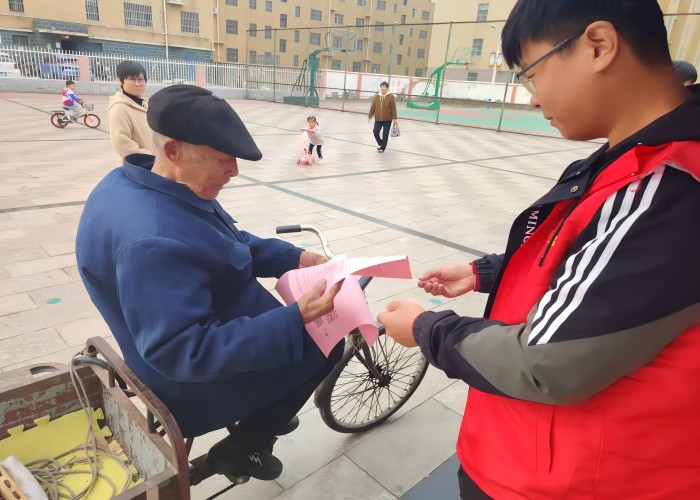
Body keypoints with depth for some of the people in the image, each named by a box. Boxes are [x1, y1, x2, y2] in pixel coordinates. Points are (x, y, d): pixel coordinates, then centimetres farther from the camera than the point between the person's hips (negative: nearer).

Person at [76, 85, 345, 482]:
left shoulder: (145, 186, -4)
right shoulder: (154, 240, -37)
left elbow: (232, 245, 5)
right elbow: (187, 353, -36)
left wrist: (296, 257, -6)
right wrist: (297, 320, -40)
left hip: (218, 333, 9)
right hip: (198, 381, -9)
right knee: (327, 340, 1)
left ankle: (263, 413, 36)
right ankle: (241, 448, 14)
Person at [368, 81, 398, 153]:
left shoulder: (391, 96, -8)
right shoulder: (376, 96, 2)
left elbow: (393, 108, -8)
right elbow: (372, 107, 5)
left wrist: (395, 118, -9)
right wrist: (369, 116, 3)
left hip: (387, 120, -3)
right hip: (378, 119, 3)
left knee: (385, 134, 2)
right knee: (376, 132, -2)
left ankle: (382, 148, 18)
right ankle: (380, 144, 26)